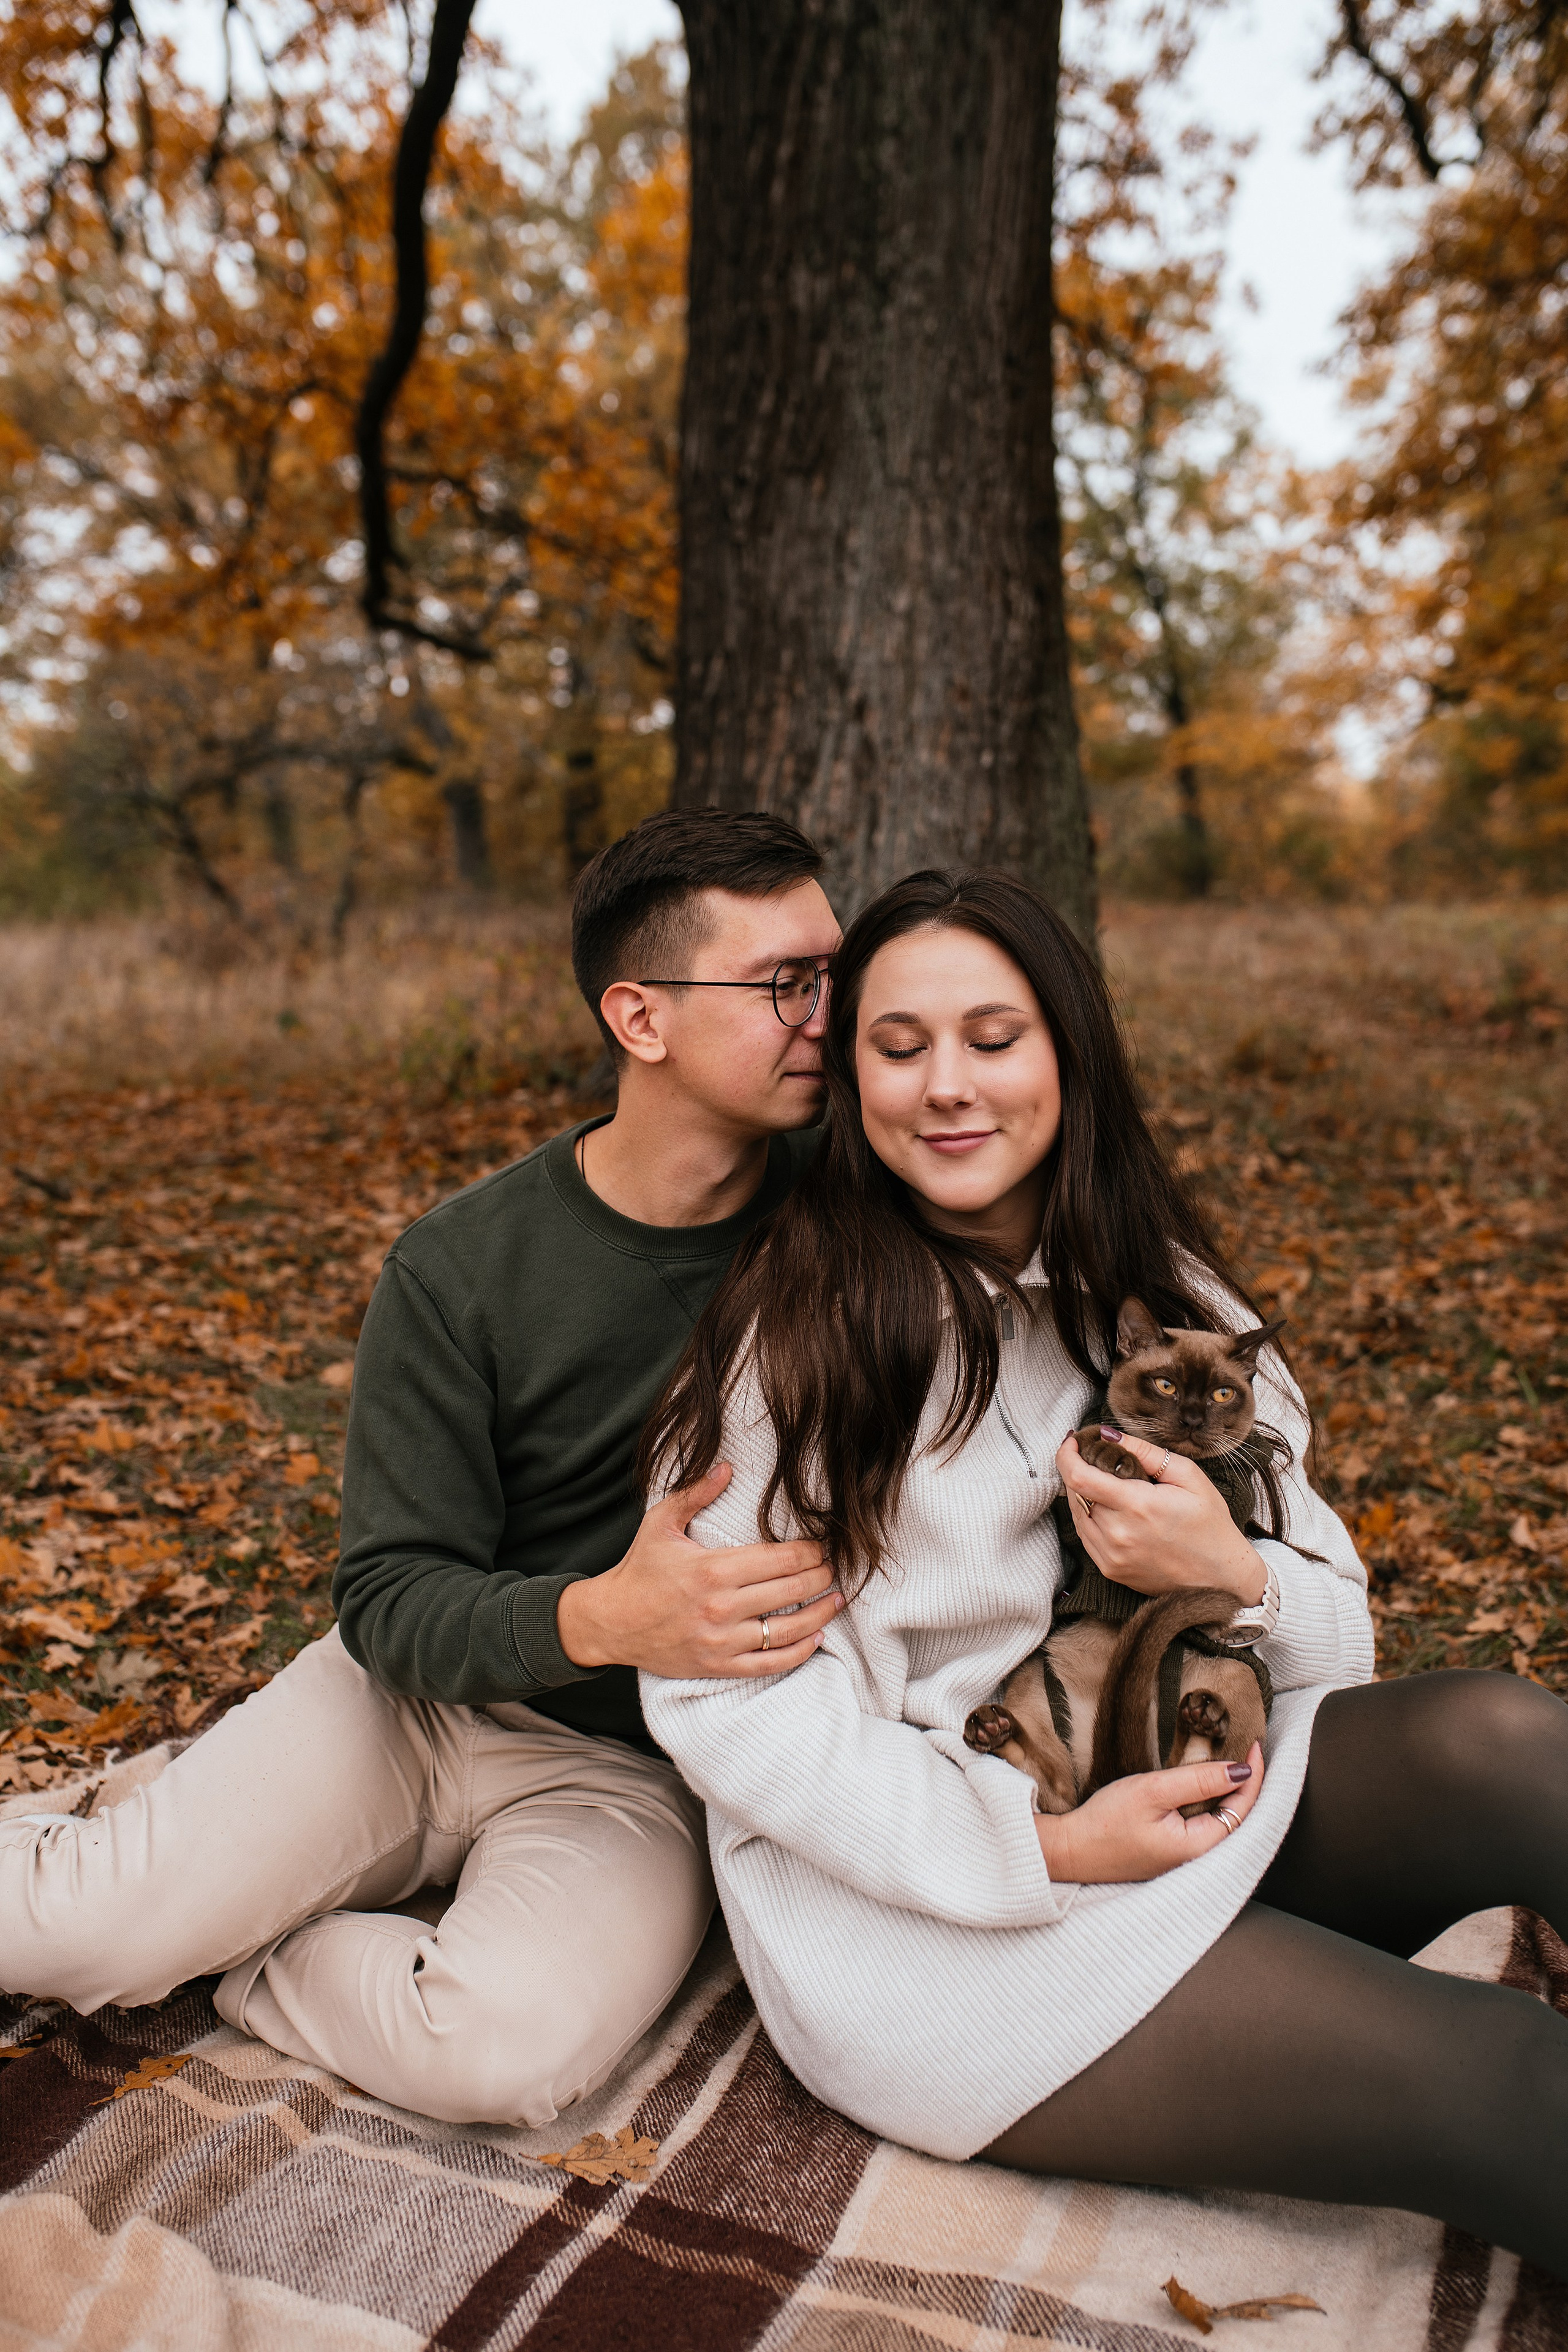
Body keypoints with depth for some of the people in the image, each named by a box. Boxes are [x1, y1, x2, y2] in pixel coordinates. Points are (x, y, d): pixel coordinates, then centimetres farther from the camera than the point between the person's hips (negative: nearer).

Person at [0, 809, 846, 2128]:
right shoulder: (463, 1271, -14)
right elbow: (390, 1600, -13)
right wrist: (594, 1618, -33)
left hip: (633, 1769, 1)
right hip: (416, 1691, 0)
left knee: (508, 2046, -27)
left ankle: (219, 1950, 0)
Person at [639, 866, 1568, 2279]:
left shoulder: (1154, 1294, 6)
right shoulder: (787, 1325, -10)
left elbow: (1337, 1633, 7)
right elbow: (717, 1694, -13)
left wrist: (1235, 1574, -17)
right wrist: (1036, 1847, -20)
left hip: (1177, 1792, 5)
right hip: (916, 1893, -5)